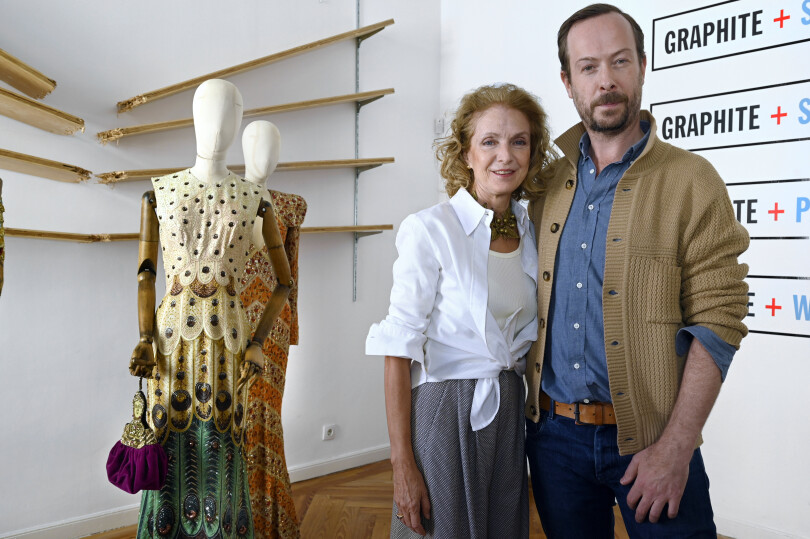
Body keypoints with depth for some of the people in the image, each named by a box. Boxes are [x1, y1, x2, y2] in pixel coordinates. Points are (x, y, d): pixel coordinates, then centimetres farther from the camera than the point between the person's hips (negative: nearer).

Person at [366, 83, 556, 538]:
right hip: (446, 413, -6)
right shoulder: (430, 229, -14)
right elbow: (398, 351, -15)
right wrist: (403, 464, -16)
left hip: (510, 414, 6)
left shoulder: (532, 232, 3)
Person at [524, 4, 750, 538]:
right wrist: (532, 406, 3)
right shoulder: (548, 185, 5)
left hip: (648, 436, -4)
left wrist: (675, 449, -16)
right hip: (554, 432, 4)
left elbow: (718, 322, -12)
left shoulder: (692, 182, -8)